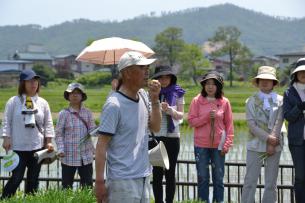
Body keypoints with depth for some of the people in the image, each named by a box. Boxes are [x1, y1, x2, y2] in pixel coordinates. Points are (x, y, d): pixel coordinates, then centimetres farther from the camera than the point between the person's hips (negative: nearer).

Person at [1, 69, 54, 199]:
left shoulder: (43, 103, 6)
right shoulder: (13, 101, -2)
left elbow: (48, 124, 8)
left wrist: (48, 142, 2)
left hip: (37, 147, 3)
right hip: (18, 147, -3)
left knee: (33, 180, 9)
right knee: (16, 178, -5)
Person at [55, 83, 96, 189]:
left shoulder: (87, 113, 5)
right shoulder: (64, 113, -2)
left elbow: (92, 129, 6)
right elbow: (59, 134, -1)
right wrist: (60, 149, -13)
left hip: (86, 156, 2)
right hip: (69, 156, -2)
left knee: (88, 184, 8)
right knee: (67, 185, 6)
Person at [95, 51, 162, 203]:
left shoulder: (143, 95, 6)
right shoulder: (114, 105, -16)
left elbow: (155, 127, 15)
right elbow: (101, 146, -15)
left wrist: (154, 99, 1)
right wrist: (99, 182, -17)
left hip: (144, 178, 8)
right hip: (123, 181, -8)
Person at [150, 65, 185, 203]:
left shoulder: (177, 93, 3)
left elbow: (181, 116, 2)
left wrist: (170, 110, -15)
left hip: (172, 137, -1)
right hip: (155, 137, 1)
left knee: (170, 173, 3)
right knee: (157, 173, 3)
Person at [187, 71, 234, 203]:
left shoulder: (224, 102, 2)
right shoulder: (197, 101, 0)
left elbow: (229, 124, 4)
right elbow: (191, 121, -4)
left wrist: (227, 144, -3)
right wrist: (207, 117, -17)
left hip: (218, 145, 1)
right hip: (201, 145, 0)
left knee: (218, 178, 6)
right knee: (202, 177, 6)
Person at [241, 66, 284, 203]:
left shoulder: (280, 100, 6)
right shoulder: (252, 101, 4)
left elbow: (278, 123, -2)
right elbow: (251, 123, -5)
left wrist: (272, 144, -11)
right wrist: (267, 138, -15)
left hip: (275, 146, 2)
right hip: (255, 145, -1)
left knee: (271, 183, 6)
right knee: (250, 181, -2)